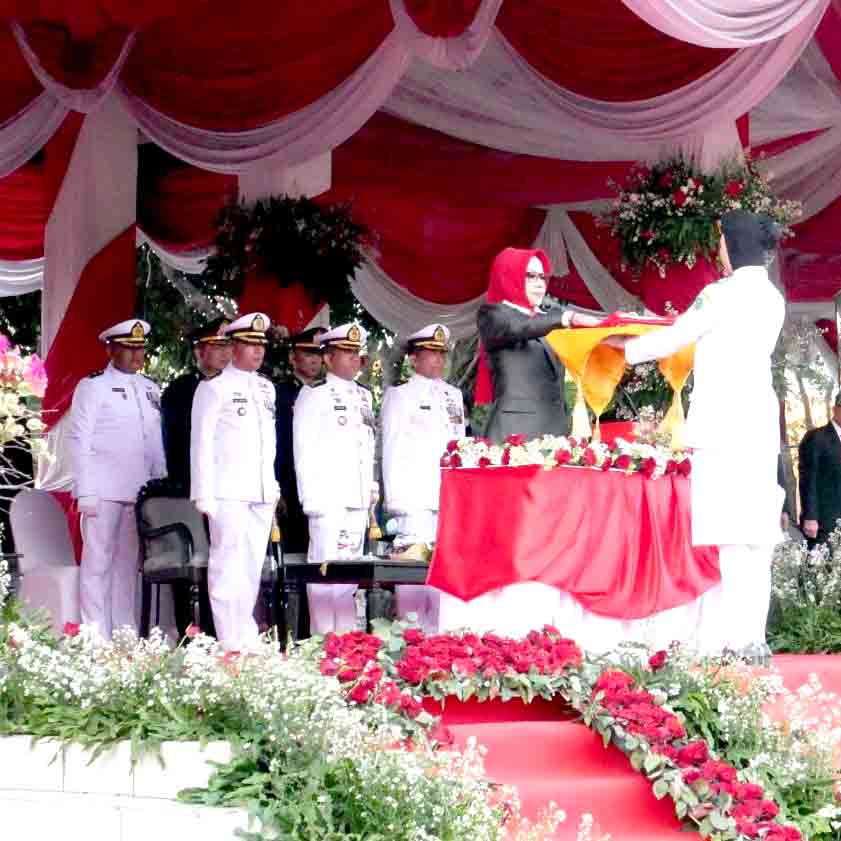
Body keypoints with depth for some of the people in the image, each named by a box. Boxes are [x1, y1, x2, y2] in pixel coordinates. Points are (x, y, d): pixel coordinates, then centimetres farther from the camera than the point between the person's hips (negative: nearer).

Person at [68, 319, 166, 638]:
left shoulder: (150, 389, 16)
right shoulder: (93, 386, -1)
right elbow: (79, 440, -5)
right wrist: (85, 492, -11)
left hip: (140, 492, 6)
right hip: (104, 490, -5)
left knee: (128, 563, 8)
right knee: (99, 561, -4)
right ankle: (97, 638, -3)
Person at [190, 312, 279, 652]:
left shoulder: (267, 389, 16)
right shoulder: (214, 388, -1)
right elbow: (201, 445, -4)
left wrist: (273, 487, 15)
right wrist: (205, 496, -9)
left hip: (263, 494, 6)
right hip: (229, 493, -6)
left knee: (252, 570, 7)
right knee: (229, 570, -7)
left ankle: (247, 639, 13)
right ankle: (230, 643, -6)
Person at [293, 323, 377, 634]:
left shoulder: (363, 395, 18)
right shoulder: (313, 394, -2)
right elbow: (304, 448, -5)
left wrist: (371, 486, 15)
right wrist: (312, 497, -10)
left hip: (358, 498, 6)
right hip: (327, 497, -6)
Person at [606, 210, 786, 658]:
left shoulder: (724, 292, -7)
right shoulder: (772, 298, 15)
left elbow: (673, 340, 0)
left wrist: (624, 342, 16)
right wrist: (682, 322, 34)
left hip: (725, 418, -7)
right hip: (759, 419, 7)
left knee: (728, 530, -10)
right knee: (754, 531, 4)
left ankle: (728, 637, -14)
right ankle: (751, 634, 3)